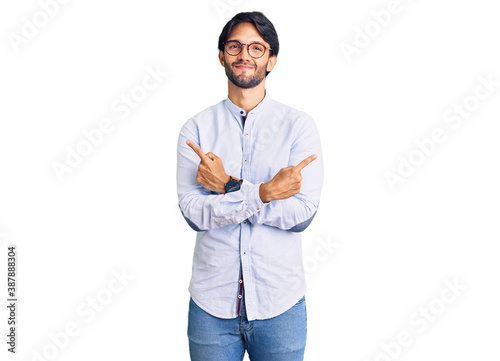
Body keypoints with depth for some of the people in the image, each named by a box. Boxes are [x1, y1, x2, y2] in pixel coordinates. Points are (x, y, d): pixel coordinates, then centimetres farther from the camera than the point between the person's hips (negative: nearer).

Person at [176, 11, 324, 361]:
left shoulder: (299, 125, -3)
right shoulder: (197, 129, 0)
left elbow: (303, 213, -12)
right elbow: (193, 213, -11)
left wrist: (229, 187, -16)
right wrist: (263, 192, -20)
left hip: (280, 304, 0)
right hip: (212, 302, 1)